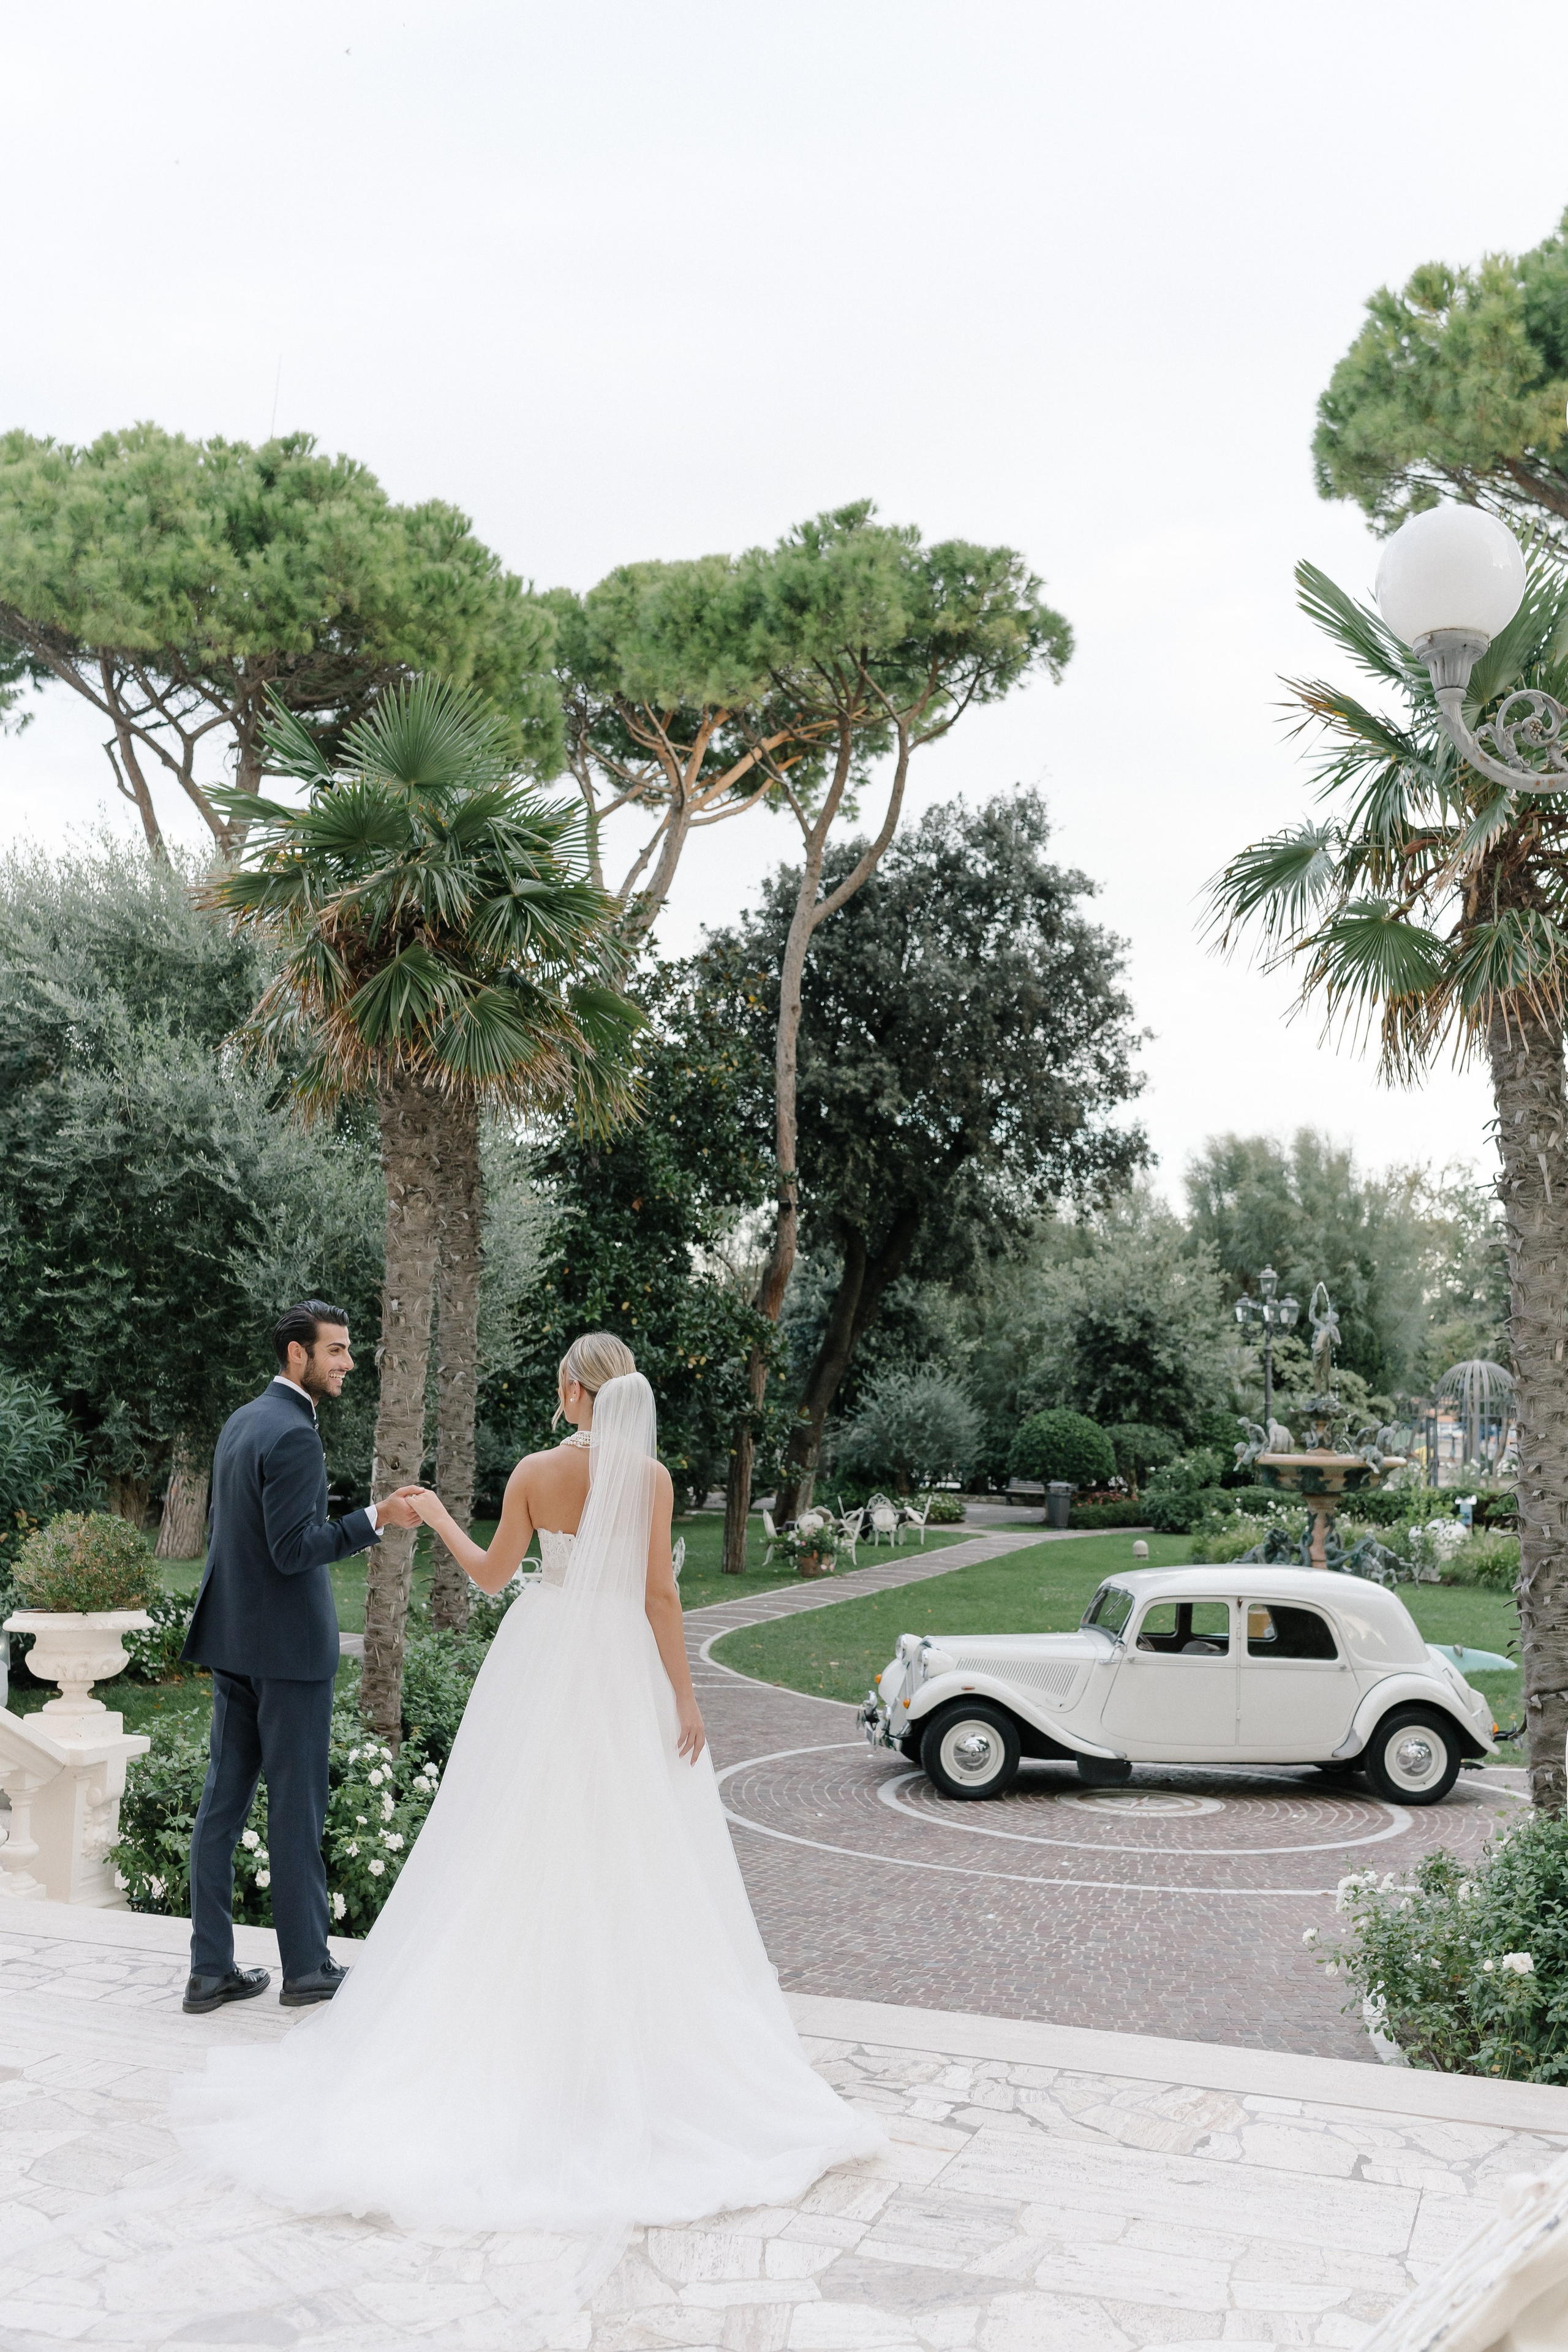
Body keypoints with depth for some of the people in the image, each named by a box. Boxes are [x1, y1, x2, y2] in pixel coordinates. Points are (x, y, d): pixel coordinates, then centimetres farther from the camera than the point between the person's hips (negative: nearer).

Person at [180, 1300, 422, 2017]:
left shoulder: (241, 1421, 12)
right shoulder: (293, 1434, -18)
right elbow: (294, 1549, -22)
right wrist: (373, 1520, -26)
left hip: (232, 1639, 9)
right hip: (288, 1643, -9)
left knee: (224, 1799, 10)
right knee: (296, 1805, 1)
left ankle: (210, 1970, 16)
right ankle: (306, 1968, 11)